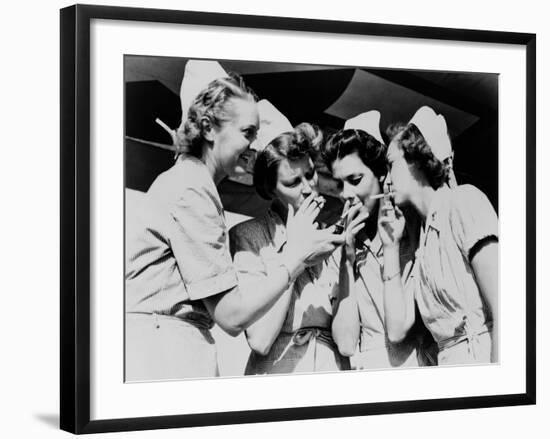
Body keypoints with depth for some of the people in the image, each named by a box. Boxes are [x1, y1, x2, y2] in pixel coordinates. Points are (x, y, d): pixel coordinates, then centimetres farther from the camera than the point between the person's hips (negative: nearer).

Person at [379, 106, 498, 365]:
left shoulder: (463, 201, -3)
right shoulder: (421, 238, 17)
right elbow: (397, 328, 9)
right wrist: (390, 248, 9)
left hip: (488, 357, -7)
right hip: (449, 363, 7)